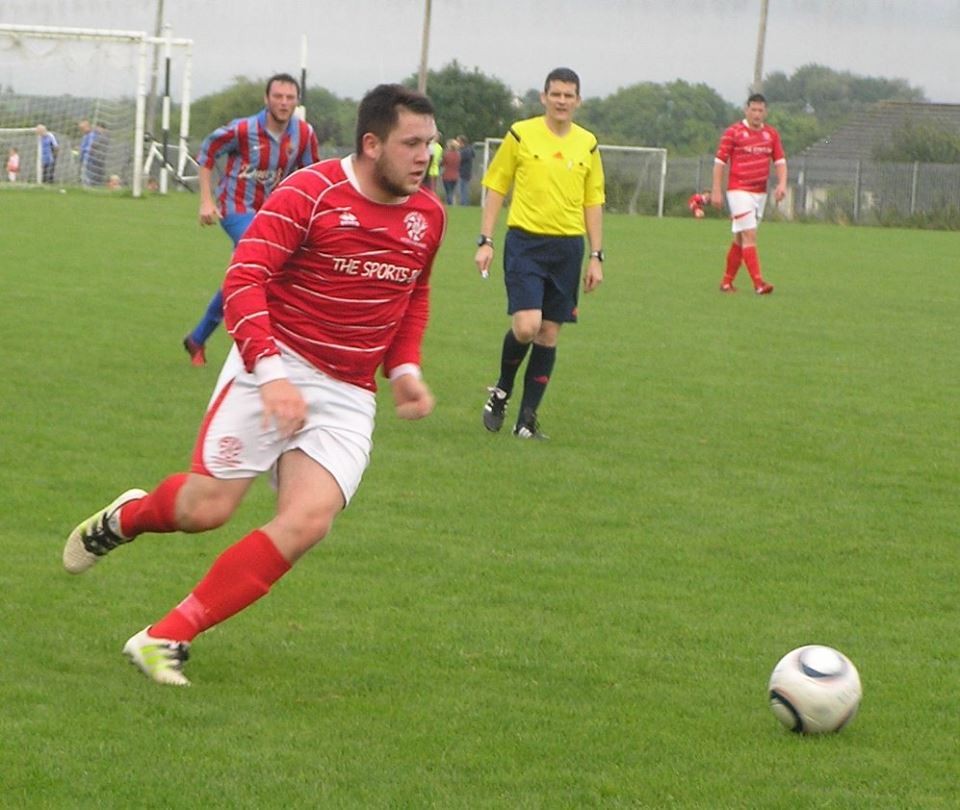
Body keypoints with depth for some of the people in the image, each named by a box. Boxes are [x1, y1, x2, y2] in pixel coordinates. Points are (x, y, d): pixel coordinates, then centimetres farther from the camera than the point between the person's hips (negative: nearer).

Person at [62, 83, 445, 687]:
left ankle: (166, 639, -9)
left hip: (349, 397, 5)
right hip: (277, 369, -4)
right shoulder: (308, 194, -12)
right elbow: (244, 280, -18)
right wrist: (271, 372, -31)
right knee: (206, 508, -10)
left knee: (308, 522, -16)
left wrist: (405, 369, 10)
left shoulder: (428, 215, 8)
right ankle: (127, 517, 29)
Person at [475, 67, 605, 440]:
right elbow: (495, 187, 4)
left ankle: (527, 418, 11)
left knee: (549, 334, 4)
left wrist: (596, 257, 9)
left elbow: (593, 202, 13)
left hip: (568, 246, 3)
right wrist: (485, 241, -3)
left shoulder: (587, 144, 8)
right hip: (525, 241, -3)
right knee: (526, 325, -17)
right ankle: (502, 391, 10)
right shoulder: (521, 135, -1)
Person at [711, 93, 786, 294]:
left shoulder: (772, 134, 9)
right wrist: (716, 191, -8)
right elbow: (720, 162, -4)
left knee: (740, 238, 11)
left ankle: (727, 282, 20)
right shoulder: (733, 132, -5)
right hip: (739, 192, -6)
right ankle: (758, 283, -20)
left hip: (760, 192, 6)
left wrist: (782, 183, -7)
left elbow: (780, 161, 11)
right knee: (749, 236, -14)